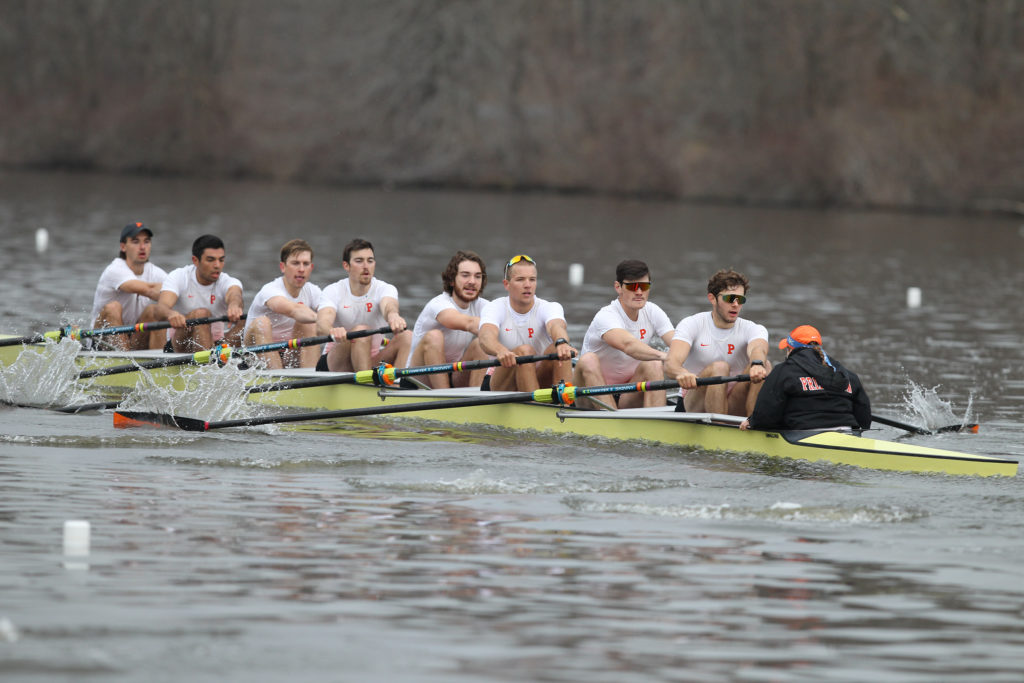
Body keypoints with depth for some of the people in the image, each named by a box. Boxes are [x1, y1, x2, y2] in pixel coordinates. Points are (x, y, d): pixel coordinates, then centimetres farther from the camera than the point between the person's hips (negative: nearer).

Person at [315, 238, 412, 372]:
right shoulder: (333, 291, -9)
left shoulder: (385, 289, -4)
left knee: (407, 336, -21)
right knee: (361, 331, -31)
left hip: (372, 361, 3)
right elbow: (322, 324, -29)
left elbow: (388, 305, -30)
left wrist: (392, 315, -58)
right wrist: (332, 331, -57)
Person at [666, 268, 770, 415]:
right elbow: (670, 363, -22)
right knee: (719, 367, -30)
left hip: (735, 408, 2)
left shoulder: (753, 330, 0)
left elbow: (758, 349, -26)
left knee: (764, 365, -22)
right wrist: (681, 373, -49)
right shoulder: (692, 325, -5)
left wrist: (757, 364, -53)